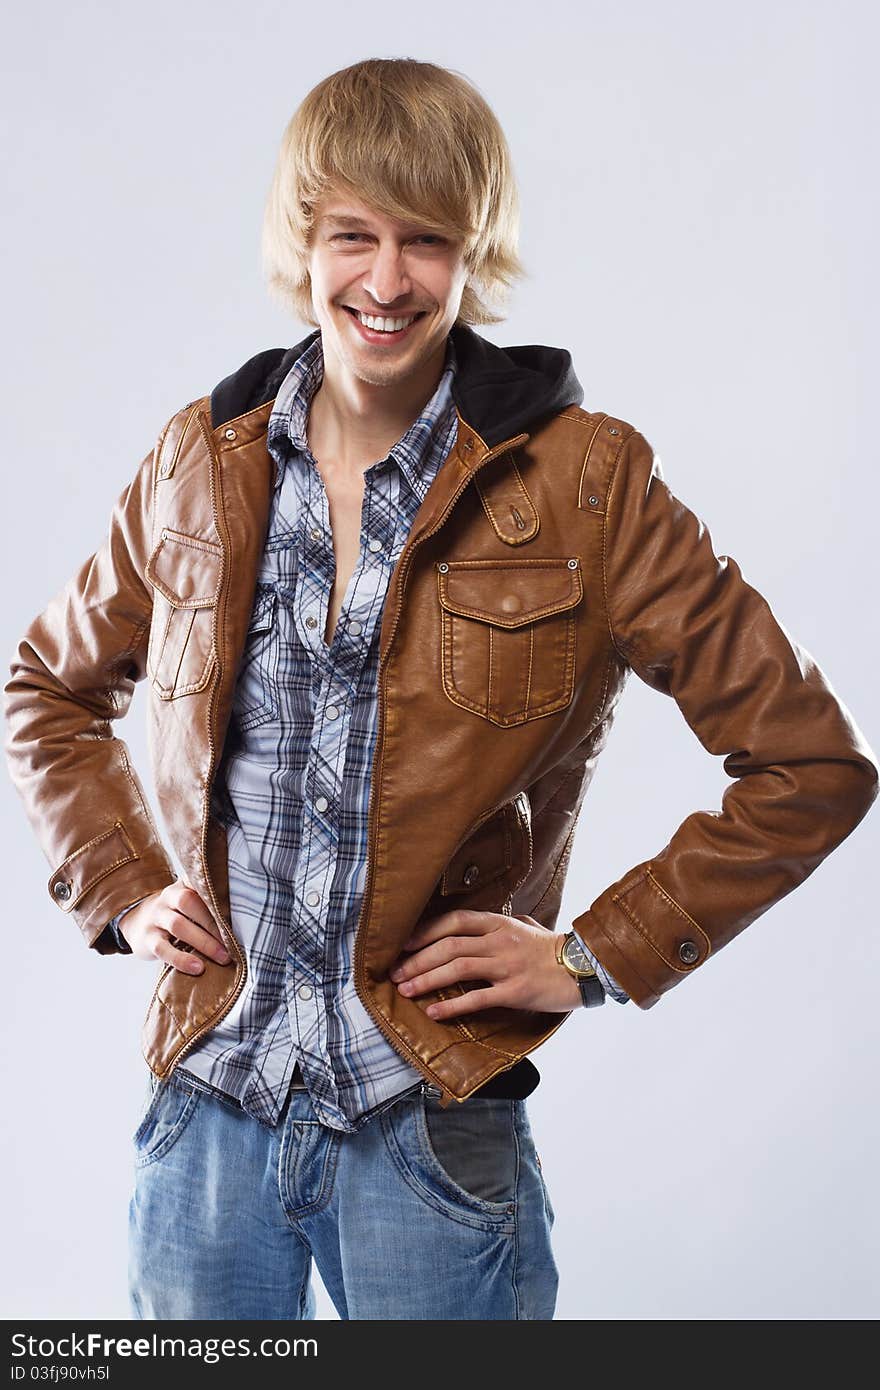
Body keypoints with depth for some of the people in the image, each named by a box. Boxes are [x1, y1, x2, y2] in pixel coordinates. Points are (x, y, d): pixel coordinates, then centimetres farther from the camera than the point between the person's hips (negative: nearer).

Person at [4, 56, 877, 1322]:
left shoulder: (581, 481, -9)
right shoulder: (204, 464, 2)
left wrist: (598, 954, -8)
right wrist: (119, 885, 6)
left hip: (431, 1124, -3)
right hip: (208, 1101, 3)